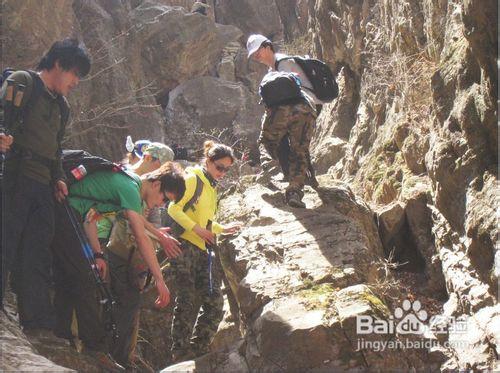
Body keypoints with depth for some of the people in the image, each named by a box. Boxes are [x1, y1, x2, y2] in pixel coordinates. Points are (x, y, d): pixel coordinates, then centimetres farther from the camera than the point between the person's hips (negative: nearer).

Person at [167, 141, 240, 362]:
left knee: (214, 302, 2)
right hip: (185, 247, -8)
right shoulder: (193, 179, -4)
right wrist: (197, 229, -19)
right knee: (187, 301, -9)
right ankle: (179, 355, -1)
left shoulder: (212, 187, 23)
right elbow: (174, 208, -14)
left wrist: (223, 229, 23)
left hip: (204, 251, 8)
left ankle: (197, 351, 11)